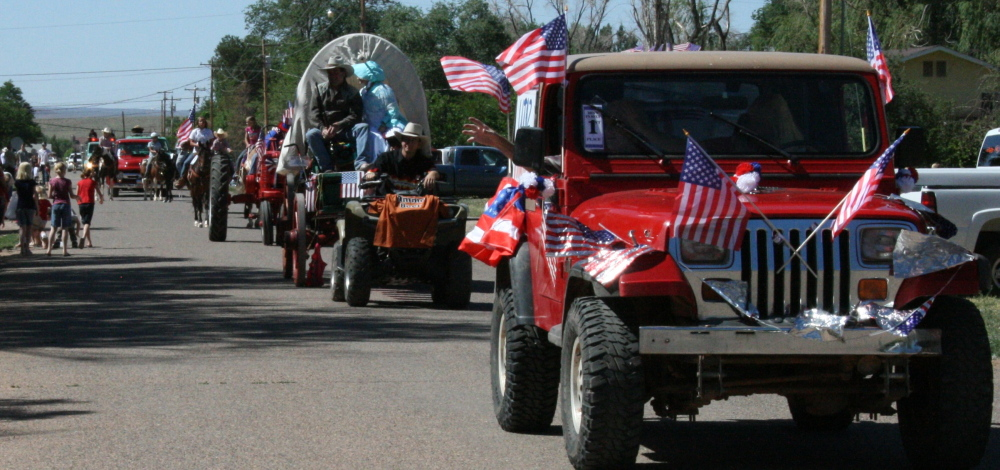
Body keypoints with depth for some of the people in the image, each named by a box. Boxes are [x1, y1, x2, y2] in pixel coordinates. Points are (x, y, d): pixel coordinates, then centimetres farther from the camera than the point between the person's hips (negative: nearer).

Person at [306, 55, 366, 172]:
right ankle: (327, 168, -32)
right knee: (311, 134, -30)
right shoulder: (320, 89, 11)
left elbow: (355, 115, -5)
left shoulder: (352, 92, 6)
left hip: (345, 131, -1)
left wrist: (338, 126, -21)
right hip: (325, 131, 1)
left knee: (363, 127, -29)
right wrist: (323, 128, -15)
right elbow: (313, 112, 3)